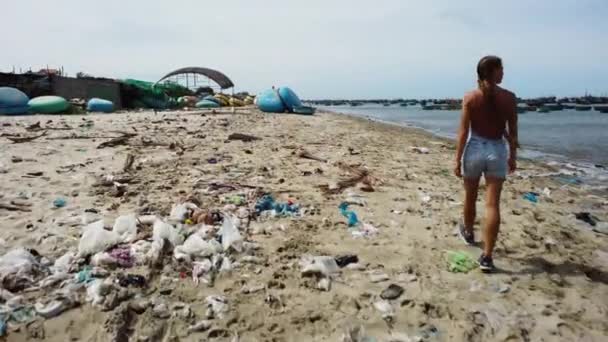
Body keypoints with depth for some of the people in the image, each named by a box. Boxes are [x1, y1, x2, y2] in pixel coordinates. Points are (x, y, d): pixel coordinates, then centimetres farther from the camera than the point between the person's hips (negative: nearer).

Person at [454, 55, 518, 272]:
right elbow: (512, 131, 3)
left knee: (470, 197, 21)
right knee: (493, 204, -1)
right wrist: (513, 156, 15)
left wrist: (457, 159, -3)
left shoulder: (470, 97, -6)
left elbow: (463, 132, -8)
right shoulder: (509, 97, -3)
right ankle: (487, 257, -3)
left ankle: (468, 232, 45)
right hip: (497, 151, 0)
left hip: (475, 148, 0)